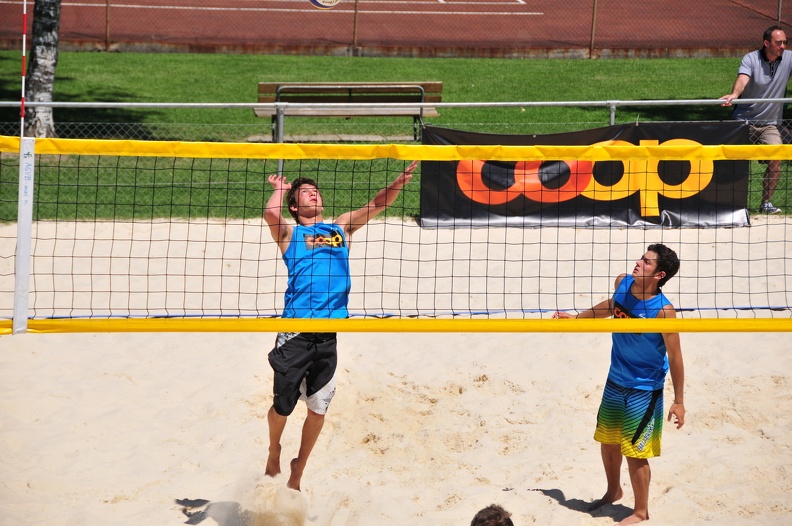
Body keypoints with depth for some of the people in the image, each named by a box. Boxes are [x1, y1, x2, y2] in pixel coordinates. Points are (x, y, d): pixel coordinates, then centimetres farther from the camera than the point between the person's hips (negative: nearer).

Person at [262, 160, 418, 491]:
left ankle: (297, 473, 26)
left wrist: (402, 180, -2)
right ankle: (274, 453, 33)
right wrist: (280, 188, 3)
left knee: (318, 408, 8)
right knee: (283, 404, 4)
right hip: (296, 330, -3)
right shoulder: (289, 232, 6)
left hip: (329, 332, 3)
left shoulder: (341, 228, 18)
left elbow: (376, 205, 12)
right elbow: (270, 213, -15)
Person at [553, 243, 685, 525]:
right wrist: (577, 318, 22)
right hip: (615, 381, 7)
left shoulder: (662, 310, -27)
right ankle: (613, 492, 47)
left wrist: (679, 401, -15)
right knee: (607, 440, 22)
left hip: (644, 389, -7)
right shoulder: (622, 283, -9)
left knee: (634, 452, 0)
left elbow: (675, 357, -19)